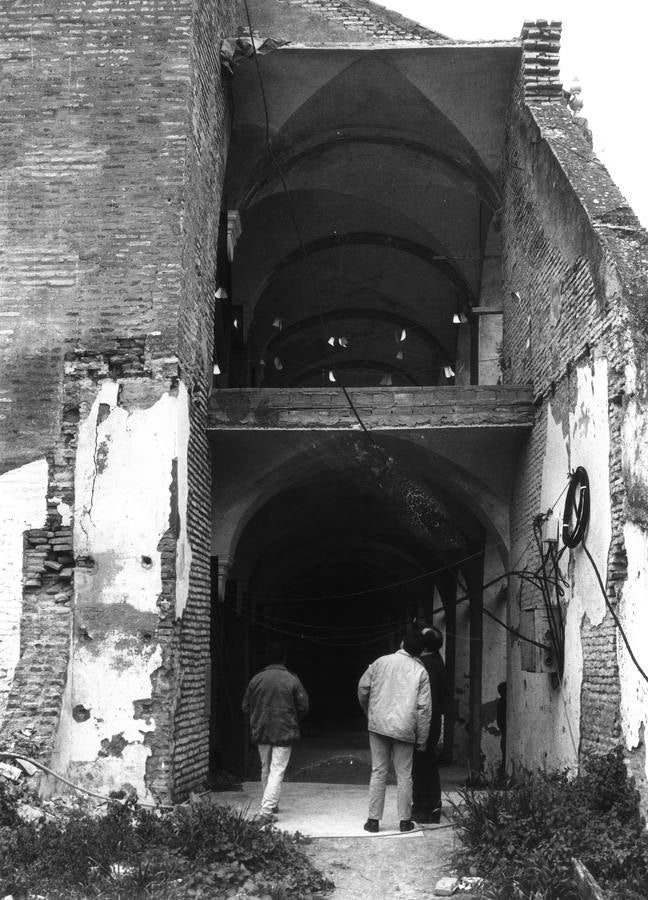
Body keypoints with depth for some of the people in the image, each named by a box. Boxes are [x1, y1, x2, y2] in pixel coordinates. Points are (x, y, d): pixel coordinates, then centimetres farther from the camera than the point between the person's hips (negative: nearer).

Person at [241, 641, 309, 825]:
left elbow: (246, 706, 6)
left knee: (266, 770, 19)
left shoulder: (256, 679, 0)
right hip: (284, 733, -4)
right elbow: (303, 706, -5)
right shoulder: (292, 680, -9)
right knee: (277, 771, -2)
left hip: (260, 732, 4)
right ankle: (267, 811, -11)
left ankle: (271, 805, 31)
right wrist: (293, 722, 14)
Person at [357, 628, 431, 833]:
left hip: (378, 725, 1)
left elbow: (363, 688, 5)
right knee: (404, 775, 8)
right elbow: (424, 707, -3)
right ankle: (405, 820, 12)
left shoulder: (381, 662, 1)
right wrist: (422, 738, 3)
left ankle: (373, 819, 8)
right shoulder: (420, 671, -1)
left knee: (378, 772, 7)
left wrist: (368, 712, 23)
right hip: (404, 729, -1)